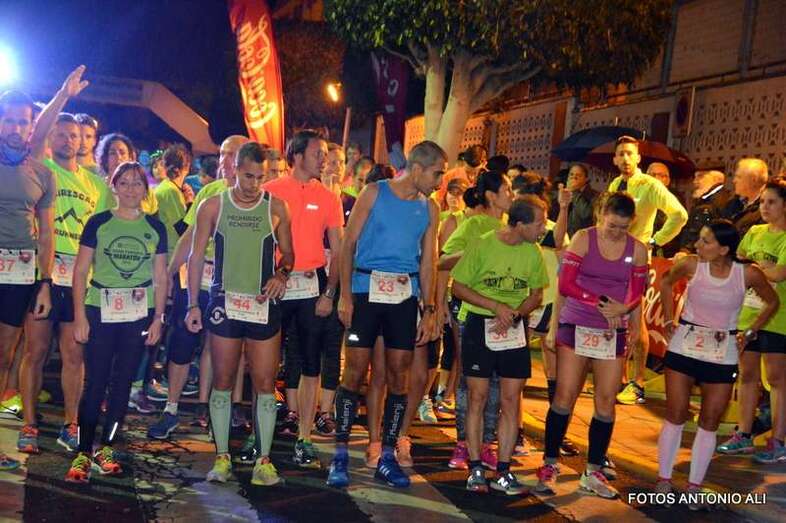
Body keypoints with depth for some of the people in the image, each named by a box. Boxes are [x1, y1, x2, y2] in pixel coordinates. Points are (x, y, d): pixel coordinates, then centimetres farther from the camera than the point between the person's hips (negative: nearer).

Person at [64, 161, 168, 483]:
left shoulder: (155, 228, 7)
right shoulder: (98, 223, 1)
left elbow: (160, 278, 9)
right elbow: (80, 271, 1)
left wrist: (158, 317, 3)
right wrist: (80, 316, -6)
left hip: (139, 315, 2)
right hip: (100, 312, -2)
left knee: (123, 383, 6)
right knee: (95, 383, -4)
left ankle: (105, 449, 18)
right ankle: (83, 454, 5)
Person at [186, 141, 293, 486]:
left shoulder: (276, 208, 2)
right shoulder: (213, 206, 2)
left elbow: (287, 253, 12)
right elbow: (196, 256, 5)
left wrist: (281, 274, -11)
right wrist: (193, 305, 0)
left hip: (264, 306, 0)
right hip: (224, 304, 0)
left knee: (265, 384, 0)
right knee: (223, 381, 7)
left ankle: (264, 461, 9)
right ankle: (222, 457, 18)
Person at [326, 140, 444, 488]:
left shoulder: (429, 208, 10)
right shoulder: (374, 193, -1)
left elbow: (428, 262, 11)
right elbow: (348, 244, -2)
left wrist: (429, 310, 5)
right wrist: (345, 296, -9)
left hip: (406, 294, 4)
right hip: (367, 289, -4)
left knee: (398, 376, 5)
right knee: (354, 371, -2)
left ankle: (387, 458, 16)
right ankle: (340, 456, 9)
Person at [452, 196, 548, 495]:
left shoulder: (533, 253, -1)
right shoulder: (482, 246, -11)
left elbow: (536, 294, 9)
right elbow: (458, 287, -7)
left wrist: (514, 314, -11)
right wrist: (496, 306, -17)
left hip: (515, 330, 3)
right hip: (479, 326, -3)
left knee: (511, 400, 2)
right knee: (478, 396, 1)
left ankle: (503, 472, 11)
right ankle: (475, 469, 12)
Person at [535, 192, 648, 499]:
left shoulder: (637, 250, 4)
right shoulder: (583, 239, -4)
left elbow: (637, 295, 8)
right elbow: (565, 284, -9)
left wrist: (623, 308, -14)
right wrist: (601, 302, -18)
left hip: (613, 333, 3)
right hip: (576, 327, -2)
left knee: (606, 402, 3)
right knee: (565, 396, -3)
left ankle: (593, 472, 15)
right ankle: (549, 465, 10)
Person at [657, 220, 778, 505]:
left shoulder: (748, 274, -11)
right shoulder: (691, 264, -10)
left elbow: (772, 302, 8)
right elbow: (666, 282, 11)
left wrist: (749, 334, 3)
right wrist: (669, 319, 7)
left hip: (722, 353, 1)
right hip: (684, 347, 0)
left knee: (710, 422, 7)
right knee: (675, 415, 4)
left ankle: (694, 486, 19)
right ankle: (664, 479, 16)